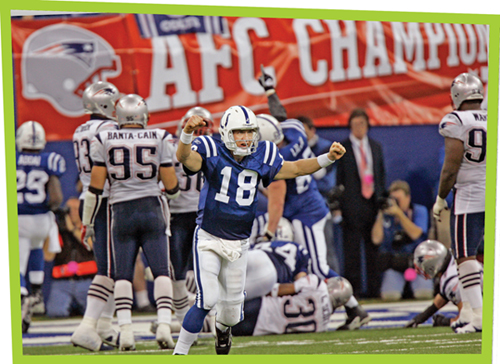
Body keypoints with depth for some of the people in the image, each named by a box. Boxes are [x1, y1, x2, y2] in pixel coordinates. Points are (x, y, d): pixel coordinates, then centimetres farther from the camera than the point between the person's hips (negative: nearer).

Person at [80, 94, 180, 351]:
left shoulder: (104, 141, 0)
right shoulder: (159, 139, 0)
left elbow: (95, 187, 0)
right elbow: (172, 186, 2)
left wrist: (87, 221, 10)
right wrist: (172, 192, 27)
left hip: (121, 213, 0)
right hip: (152, 209, 0)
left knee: (123, 275, 6)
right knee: (161, 271, 3)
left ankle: (126, 331, -5)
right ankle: (164, 325, -12)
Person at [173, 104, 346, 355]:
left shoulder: (261, 158, 1)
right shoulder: (212, 153, -12)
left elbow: (295, 169, 10)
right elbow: (185, 158, -32)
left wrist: (328, 158, -2)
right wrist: (187, 133, -52)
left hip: (238, 243, 4)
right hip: (209, 240, -4)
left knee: (232, 313, 12)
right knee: (207, 300, -19)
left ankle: (223, 326, 51)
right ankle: (179, 353, -4)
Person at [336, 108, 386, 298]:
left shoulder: (376, 147, 15)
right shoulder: (342, 148, 1)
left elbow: (381, 174, 18)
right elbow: (339, 177, -1)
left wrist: (382, 198, 9)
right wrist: (339, 204, -9)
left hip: (373, 202, 4)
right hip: (352, 203, -4)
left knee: (373, 247, 6)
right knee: (352, 248, -3)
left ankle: (374, 288, 11)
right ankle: (354, 288, 1)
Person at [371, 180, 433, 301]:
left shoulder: (419, 211, 2)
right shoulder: (385, 214, 4)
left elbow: (415, 234, -16)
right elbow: (376, 240, -8)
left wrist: (399, 213, -22)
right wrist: (380, 215, -11)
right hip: (393, 263, 0)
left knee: (423, 293, -26)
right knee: (389, 295, -27)